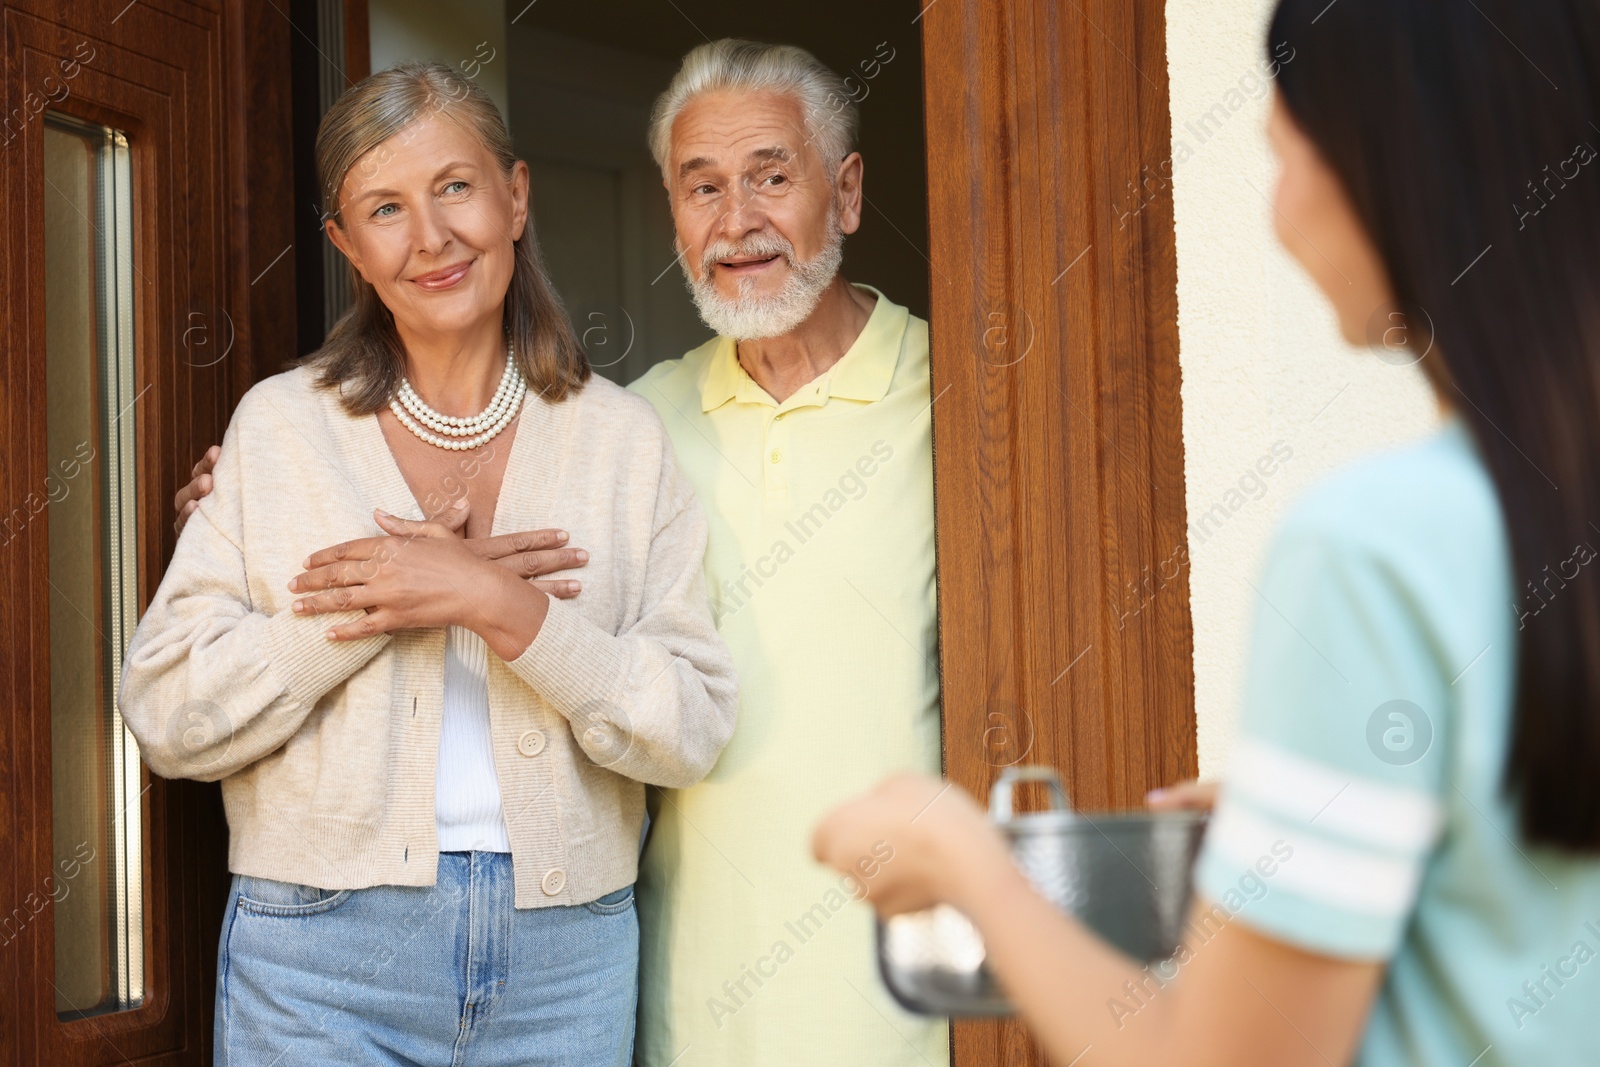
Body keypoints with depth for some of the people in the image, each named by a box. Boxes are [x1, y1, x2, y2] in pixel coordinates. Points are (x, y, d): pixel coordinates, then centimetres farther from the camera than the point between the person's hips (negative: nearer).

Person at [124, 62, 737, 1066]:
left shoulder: (623, 438, 3)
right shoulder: (278, 427, 2)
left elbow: (694, 729, -5)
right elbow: (169, 715, -5)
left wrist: (496, 604, -17)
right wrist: (401, 605, -13)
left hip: (567, 953, 1)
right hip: (323, 954, -1)